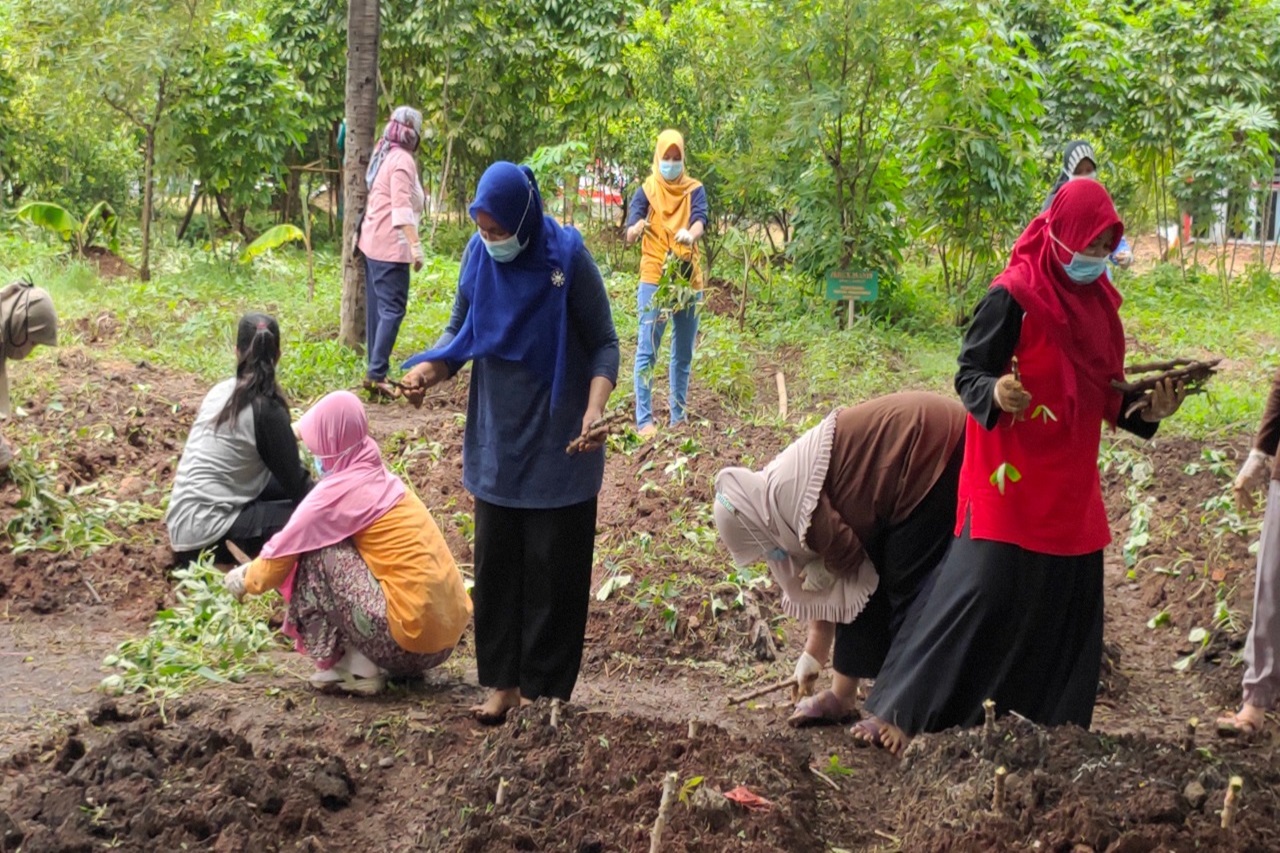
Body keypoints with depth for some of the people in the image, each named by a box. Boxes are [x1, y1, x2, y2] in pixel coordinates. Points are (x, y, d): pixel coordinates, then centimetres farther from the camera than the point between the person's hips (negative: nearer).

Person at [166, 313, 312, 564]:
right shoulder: (266, 410, -15)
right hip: (203, 535, -8)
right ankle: (219, 555, -5)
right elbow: (295, 484, -5)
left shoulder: (221, 391, 6)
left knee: (280, 485, 17)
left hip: (183, 520, 8)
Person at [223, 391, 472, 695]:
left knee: (318, 554, -4)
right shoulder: (378, 477, 14)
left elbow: (284, 550, 0)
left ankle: (360, 670, 3)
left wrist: (247, 580, 19)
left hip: (413, 634, -9)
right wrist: (256, 570, 30)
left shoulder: (342, 489, -11)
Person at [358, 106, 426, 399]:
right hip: (390, 246, -10)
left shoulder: (383, 155, 14)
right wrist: (415, 245, -26)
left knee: (377, 308, 11)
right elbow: (402, 207, -22)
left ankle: (376, 370, 15)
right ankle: (376, 373, -13)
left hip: (372, 242, 10)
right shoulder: (402, 160, -13)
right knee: (392, 309, -9)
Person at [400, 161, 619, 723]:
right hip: (497, 443, 4)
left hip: (557, 446, -4)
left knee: (551, 568, 3)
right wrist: (432, 367, -13)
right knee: (496, 564, 8)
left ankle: (544, 688, 14)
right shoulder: (479, 256, -3)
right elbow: (461, 331, 8)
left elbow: (604, 343, -9)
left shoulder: (568, 260, -15)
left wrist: (595, 406, -25)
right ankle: (503, 680, 20)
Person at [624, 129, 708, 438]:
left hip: (688, 278, 3)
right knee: (647, 350, -8)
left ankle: (679, 416, 19)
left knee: (684, 352, 10)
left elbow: (700, 220, -14)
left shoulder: (694, 190, 5)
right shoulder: (646, 190, 0)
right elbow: (629, 235, -12)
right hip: (654, 279, -3)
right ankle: (644, 419, -7)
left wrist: (691, 234, -39)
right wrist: (636, 229, -37)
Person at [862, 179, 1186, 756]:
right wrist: (995, 394, -34)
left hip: (1071, 482, 8)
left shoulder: (1098, 301, 10)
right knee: (982, 591, -11)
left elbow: (1104, 392, 16)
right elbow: (968, 374, -13)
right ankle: (902, 709, -4)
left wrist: (1146, 409, -2)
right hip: (1012, 477, -8)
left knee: (1067, 599, 10)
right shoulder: (1013, 297, -13)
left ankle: (1043, 713, 24)